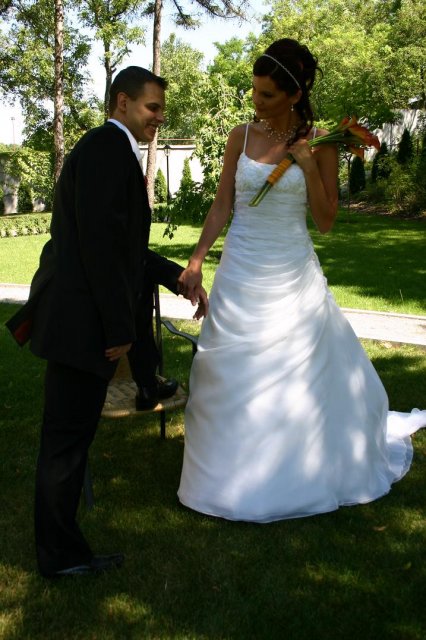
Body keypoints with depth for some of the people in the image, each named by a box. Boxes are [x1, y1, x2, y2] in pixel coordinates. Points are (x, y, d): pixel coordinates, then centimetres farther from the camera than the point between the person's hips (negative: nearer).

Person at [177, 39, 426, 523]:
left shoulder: (319, 143, -4)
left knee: (303, 373, 9)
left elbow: (325, 221, -4)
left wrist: (309, 167, -14)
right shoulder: (241, 137, 1)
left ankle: (309, 472, 32)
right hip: (241, 276, 2)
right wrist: (196, 261, -2)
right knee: (235, 378, 7)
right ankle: (236, 477, 25)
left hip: (294, 277, -1)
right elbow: (221, 206, 4)